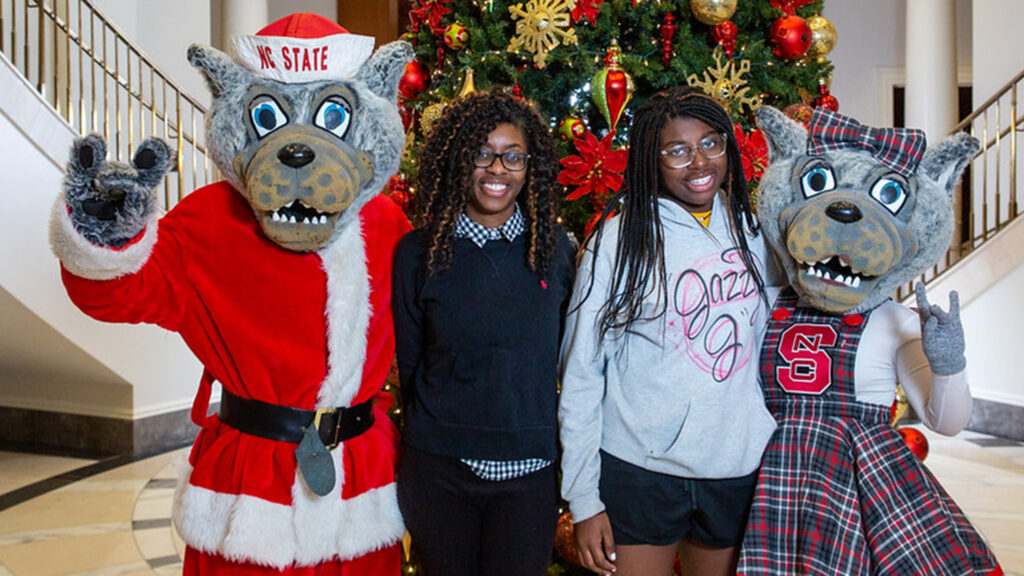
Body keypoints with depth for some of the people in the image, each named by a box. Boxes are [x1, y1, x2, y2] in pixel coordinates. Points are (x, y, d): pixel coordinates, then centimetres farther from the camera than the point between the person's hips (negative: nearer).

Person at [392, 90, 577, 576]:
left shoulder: (555, 248, 0)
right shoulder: (418, 253, -4)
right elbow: (408, 361, 4)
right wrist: (432, 429, 6)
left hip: (531, 469, 1)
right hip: (437, 468, 0)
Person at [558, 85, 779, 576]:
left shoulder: (753, 230, 2)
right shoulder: (620, 238, -10)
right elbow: (580, 374, -9)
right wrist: (583, 498, -10)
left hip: (740, 468, 4)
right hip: (639, 471, -4)